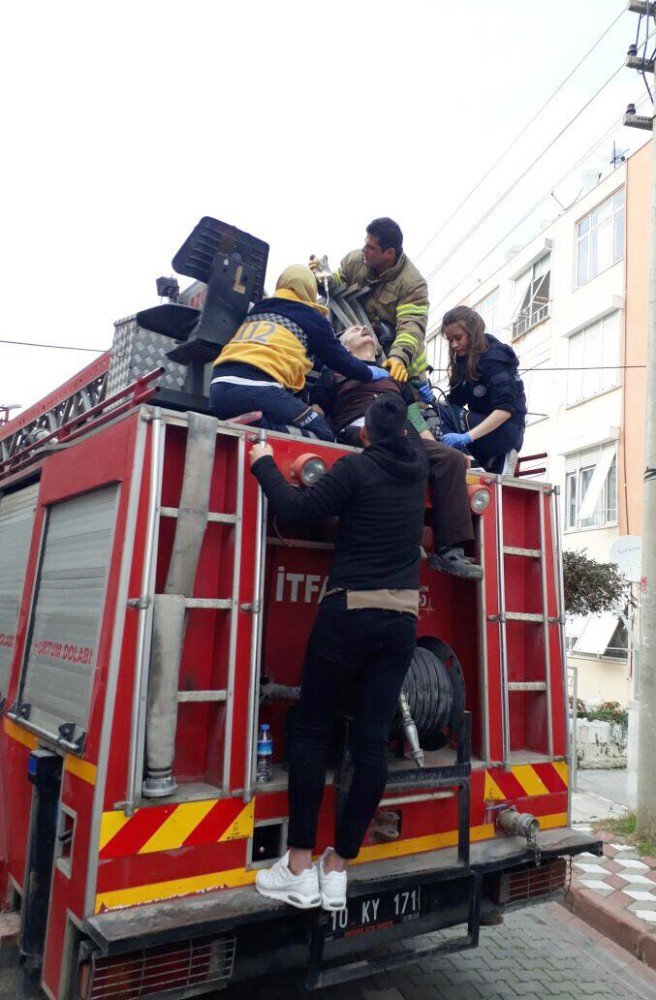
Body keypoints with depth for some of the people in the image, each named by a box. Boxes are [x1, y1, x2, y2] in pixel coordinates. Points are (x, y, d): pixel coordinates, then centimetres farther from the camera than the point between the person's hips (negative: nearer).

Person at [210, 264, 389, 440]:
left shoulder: (257, 309, 31)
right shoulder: (310, 316, 15)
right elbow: (339, 358, 22)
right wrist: (369, 373, 40)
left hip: (218, 388, 6)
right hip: (257, 388, -6)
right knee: (323, 436, 5)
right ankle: (257, 428, -19)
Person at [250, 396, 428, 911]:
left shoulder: (356, 467, -7)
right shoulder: (418, 466, 9)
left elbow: (297, 510, -11)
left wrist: (263, 464, 2)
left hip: (349, 612, -5)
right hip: (402, 618, 5)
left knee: (312, 729, 5)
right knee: (373, 738, 5)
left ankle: (299, 867, 9)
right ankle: (337, 868, 14)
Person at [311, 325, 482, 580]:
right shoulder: (335, 371, 27)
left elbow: (416, 418, 26)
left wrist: (437, 447, 11)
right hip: (358, 431, -4)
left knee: (451, 458, -21)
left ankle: (449, 550, -28)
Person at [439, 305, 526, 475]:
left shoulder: (493, 358, -14)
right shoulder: (464, 359, 10)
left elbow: (505, 409, -25)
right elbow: (454, 402, 7)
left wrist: (467, 436, -35)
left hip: (506, 431, -9)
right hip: (484, 426, 9)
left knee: (441, 415, -24)